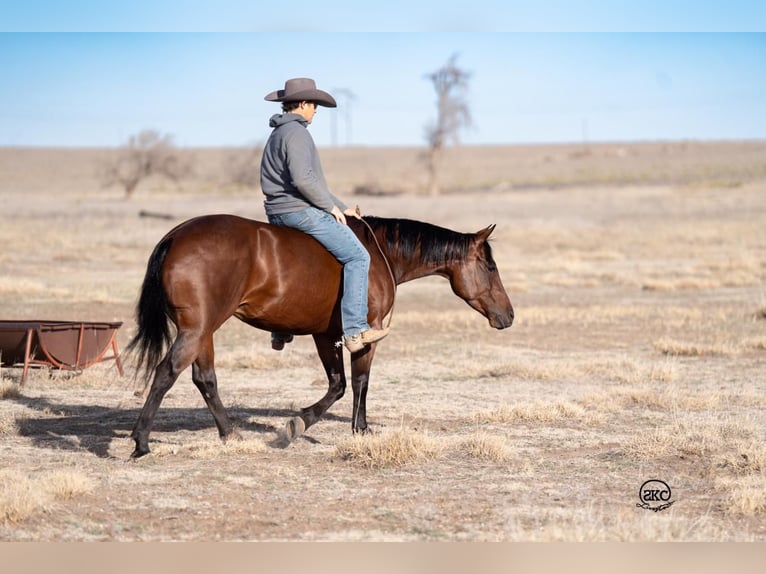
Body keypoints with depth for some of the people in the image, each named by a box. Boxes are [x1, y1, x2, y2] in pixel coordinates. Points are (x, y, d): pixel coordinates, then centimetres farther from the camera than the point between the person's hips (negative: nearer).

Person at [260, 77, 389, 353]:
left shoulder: (278, 134, 20)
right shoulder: (296, 132, -12)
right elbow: (302, 179, -25)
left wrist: (343, 207, 22)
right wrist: (330, 206, -13)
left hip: (278, 214, 11)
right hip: (302, 211, -11)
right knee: (358, 257, -9)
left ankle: (281, 330, 35)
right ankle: (354, 330, -17)